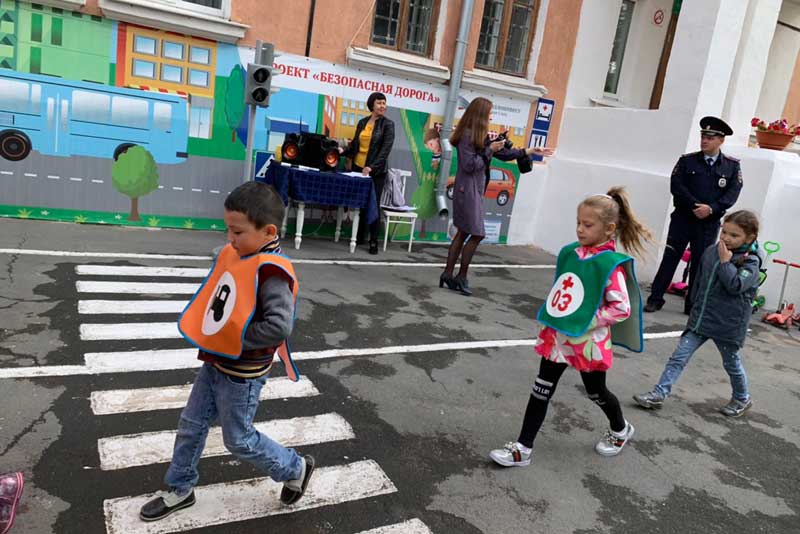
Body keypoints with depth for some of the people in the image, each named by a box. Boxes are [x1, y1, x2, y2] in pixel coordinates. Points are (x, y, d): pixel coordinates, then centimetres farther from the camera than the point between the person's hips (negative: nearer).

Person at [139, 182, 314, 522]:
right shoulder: (234, 254, 0)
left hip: (242, 375, -8)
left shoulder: (270, 272, -27)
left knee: (239, 440, 9)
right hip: (215, 364, 8)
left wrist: (238, 341, -25)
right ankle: (180, 490, 39)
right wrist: (209, 336, 2)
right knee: (190, 425, 19)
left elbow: (279, 326, -37)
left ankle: (295, 469, 30)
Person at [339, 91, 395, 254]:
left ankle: (374, 241, 4)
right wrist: (344, 151, -4)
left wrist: (372, 167, -21)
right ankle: (359, 236, 20)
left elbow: (386, 149, -12)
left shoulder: (388, 124, -3)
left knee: (373, 205, -3)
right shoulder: (362, 122, 10)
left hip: (376, 171, -4)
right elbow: (355, 143, 15)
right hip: (358, 167, 4)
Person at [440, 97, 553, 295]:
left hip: (474, 190, 9)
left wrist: (530, 151, 22)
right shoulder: (467, 135, -13)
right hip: (467, 189, -9)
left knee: (463, 233, 9)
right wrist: (489, 150, -13)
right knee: (477, 234, -6)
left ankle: (448, 274, 14)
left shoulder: (480, 136, 14)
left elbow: (502, 153, 20)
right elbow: (469, 165, -17)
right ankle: (461, 277, 4)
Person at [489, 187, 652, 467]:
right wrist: (552, 316, 7)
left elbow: (622, 308, -19)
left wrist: (588, 322, -19)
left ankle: (620, 430, 48)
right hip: (557, 336, 6)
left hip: (588, 341, -5)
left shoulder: (611, 264, -19)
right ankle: (522, 449, 15)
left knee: (596, 392, 18)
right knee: (540, 392, 7)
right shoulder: (570, 253, 0)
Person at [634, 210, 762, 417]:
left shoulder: (750, 261, -11)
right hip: (701, 319, 4)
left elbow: (735, 285, -29)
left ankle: (742, 399, 40)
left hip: (728, 324, -4)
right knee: (679, 356, 0)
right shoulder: (711, 251, 1)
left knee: (732, 363, 15)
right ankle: (659, 394, 3)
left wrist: (725, 260, -22)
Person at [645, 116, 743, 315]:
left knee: (700, 263, 5)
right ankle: (655, 299, 4)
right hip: (682, 218, 0)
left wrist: (711, 208, -19)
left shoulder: (732, 166, 5)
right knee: (670, 258, 0)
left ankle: (693, 304, 14)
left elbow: (733, 193, -4)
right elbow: (676, 186, -7)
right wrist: (695, 206, -17)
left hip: (710, 223, 1)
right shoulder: (686, 160, 3)